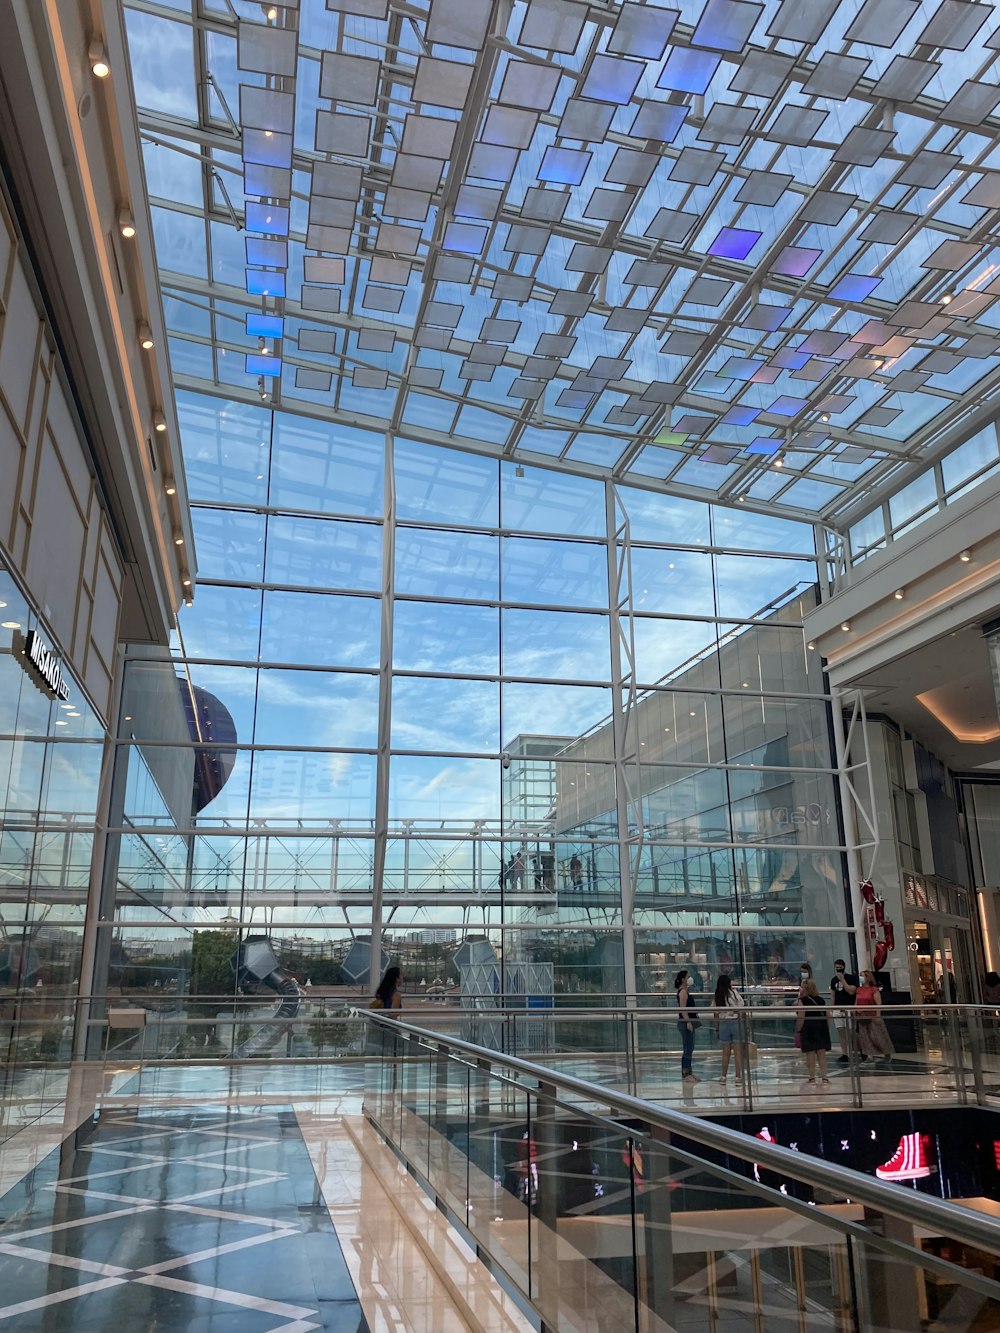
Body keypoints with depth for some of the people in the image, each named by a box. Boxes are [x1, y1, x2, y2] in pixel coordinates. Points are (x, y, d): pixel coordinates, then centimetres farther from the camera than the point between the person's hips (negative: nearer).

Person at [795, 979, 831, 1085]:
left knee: (810, 1054, 1)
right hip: (822, 1027, 5)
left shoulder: (802, 1001, -8)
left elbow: (801, 1018, -15)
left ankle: (812, 1078, 2)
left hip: (808, 1029, -5)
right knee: (822, 1053, 7)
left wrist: (798, 1030, -10)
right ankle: (824, 1077, 5)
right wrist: (827, 1029, 18)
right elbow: (827, 1016, 10)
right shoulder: (821, 1000, 10)